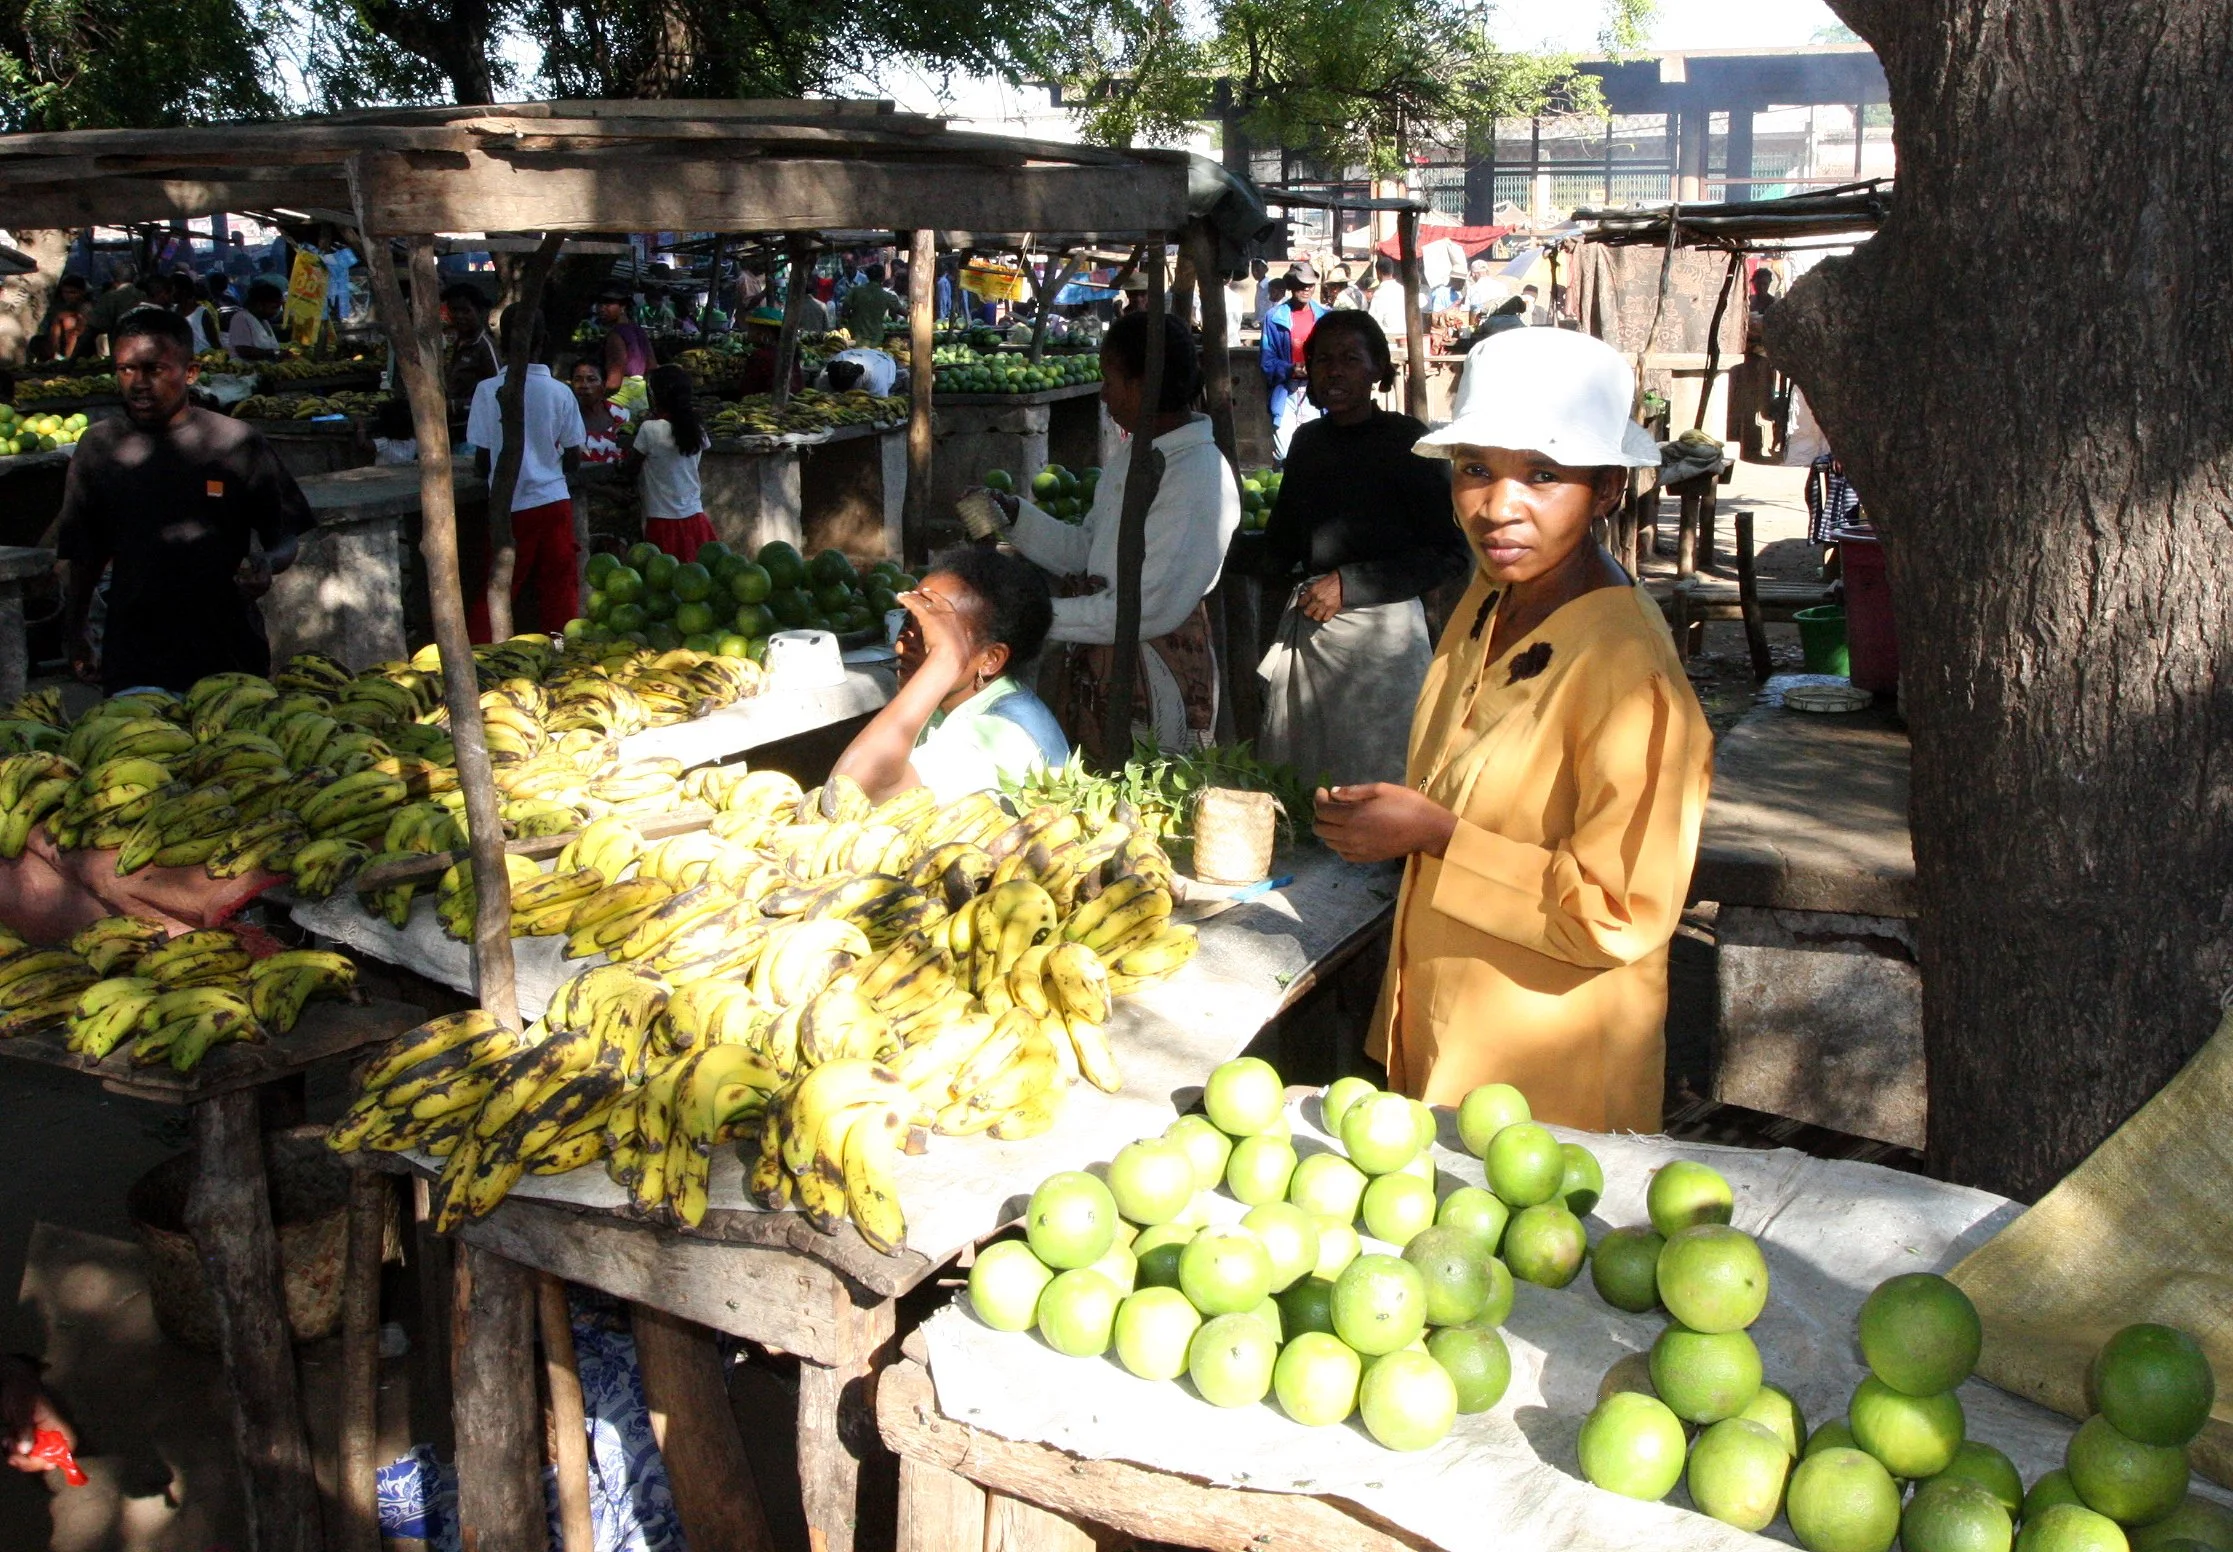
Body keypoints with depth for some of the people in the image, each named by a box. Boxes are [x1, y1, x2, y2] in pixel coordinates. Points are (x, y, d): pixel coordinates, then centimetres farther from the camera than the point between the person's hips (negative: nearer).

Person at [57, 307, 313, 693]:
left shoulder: (237, 441, -2)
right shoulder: (99, 446, 5)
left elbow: (287, 539, 1)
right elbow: (84, 554, 15)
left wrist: (266, 565, -20)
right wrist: (75, 633, 16)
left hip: (231, 653, -1)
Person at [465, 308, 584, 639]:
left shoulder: (488, 390, -7)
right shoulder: (560, 392, -3)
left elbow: (482, 460, -4)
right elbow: (573, 460, 2)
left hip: (510, 507, -1)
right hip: (554, 502, 1)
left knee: (494, 594, 7)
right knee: (560, 591, 8)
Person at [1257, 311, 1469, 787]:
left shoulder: (1408, 441, -8)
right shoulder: (1308, 442, 11)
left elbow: (1449, 554, -11)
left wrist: (1349, 584, -14)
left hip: (1381, 631, -6)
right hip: (1305, 629, 6)